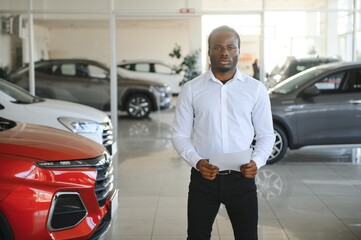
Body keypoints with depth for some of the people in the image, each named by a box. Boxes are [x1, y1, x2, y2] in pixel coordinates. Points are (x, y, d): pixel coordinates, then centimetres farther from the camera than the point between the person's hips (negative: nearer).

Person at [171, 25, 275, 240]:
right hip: (203, 178, 0)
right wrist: (197, 162, -15)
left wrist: (257, 161, -13)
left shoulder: (256, 89, 2)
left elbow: (266, 135, 6)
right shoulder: (191, 89, 1)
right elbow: (180, 135, 2)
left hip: (242, 178, 1)